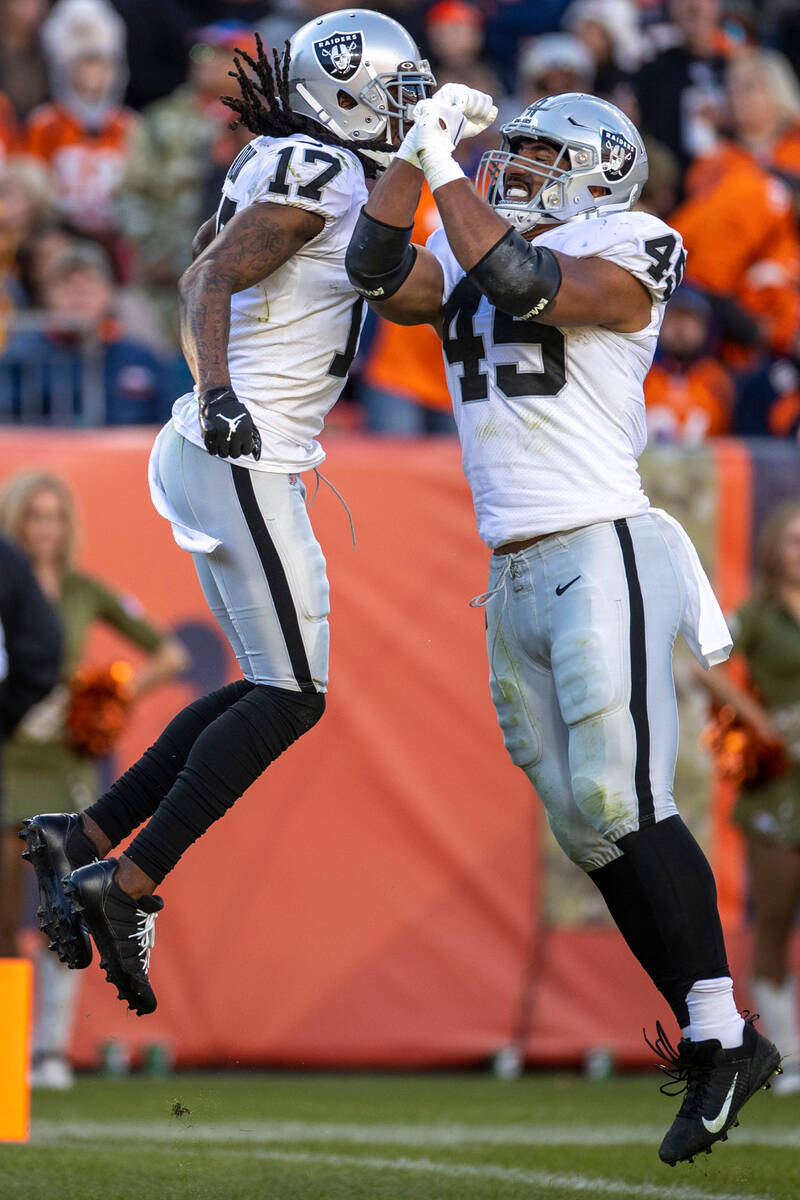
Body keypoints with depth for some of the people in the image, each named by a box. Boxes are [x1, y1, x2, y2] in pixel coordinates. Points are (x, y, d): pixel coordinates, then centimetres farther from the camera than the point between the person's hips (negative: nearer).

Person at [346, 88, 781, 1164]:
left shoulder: (620, 262, -4)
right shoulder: (470, 256, 17)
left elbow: (524, 285, -20)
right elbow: (380, 278, 5)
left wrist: (448, 175, -12)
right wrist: (418, 153, 3)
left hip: (601, 557, -8)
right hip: (515, 579, 8)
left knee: (624, 803, -17)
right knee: (588, 830, 4)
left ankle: (723, 1033, -12)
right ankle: (709, 1045, 8)